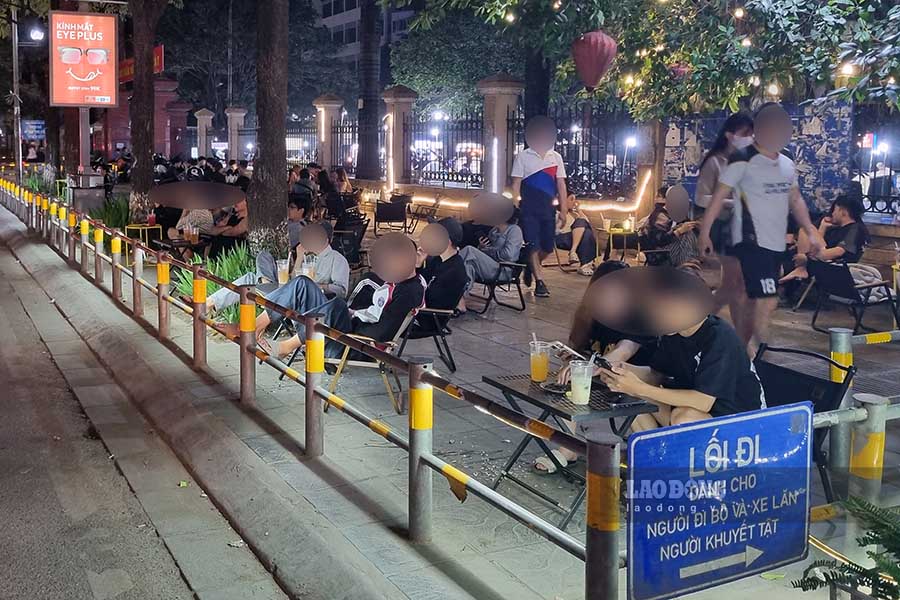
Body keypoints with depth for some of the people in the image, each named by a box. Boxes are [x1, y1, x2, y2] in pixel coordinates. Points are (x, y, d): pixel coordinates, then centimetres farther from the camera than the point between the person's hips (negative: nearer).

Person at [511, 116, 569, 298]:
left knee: (548, 246, 5)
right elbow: (516, 184, 0)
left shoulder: (556, 157, 9)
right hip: (528, 208, -3)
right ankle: (539, 281, 3)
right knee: (533, 245, -5)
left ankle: (530, 267, 32)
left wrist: (564, 210, 3)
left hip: (548, 207, 3)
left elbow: (561, 185, 8)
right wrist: (515, 208, -7)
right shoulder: (523, 156, 2)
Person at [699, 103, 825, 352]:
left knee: (754, 302, 13)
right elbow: (718, 198, -10)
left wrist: (811, 232, 13)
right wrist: (704, 233, -15)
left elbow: (796, 200, 21)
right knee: (767, 302, -13)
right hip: (751, 242, -8)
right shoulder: (743, 161, -10)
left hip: (776, 244, 8)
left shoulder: (787, 165, 13)